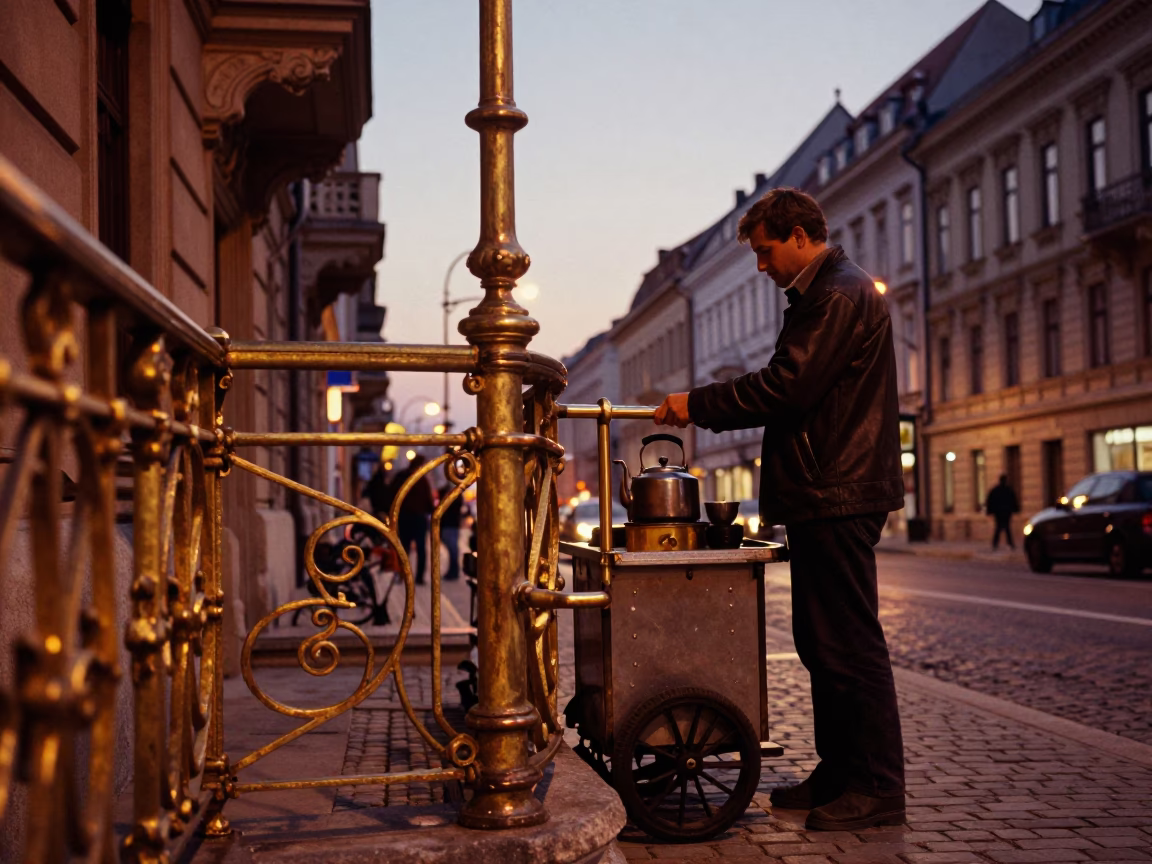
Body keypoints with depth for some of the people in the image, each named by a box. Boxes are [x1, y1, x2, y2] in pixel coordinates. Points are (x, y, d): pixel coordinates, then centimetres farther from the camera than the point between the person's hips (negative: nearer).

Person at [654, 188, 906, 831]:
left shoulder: (841, 296, -13)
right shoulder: (826, 294, 21)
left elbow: (786, 388, -19)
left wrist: (698, 405, -12)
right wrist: (708, 410, 15)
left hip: (839, 496, -11)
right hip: (827, 495, 11)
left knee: (850, 645, -6)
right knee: (821, 641, 14)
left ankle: (879, 789, 1)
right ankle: (839, 773, 22)